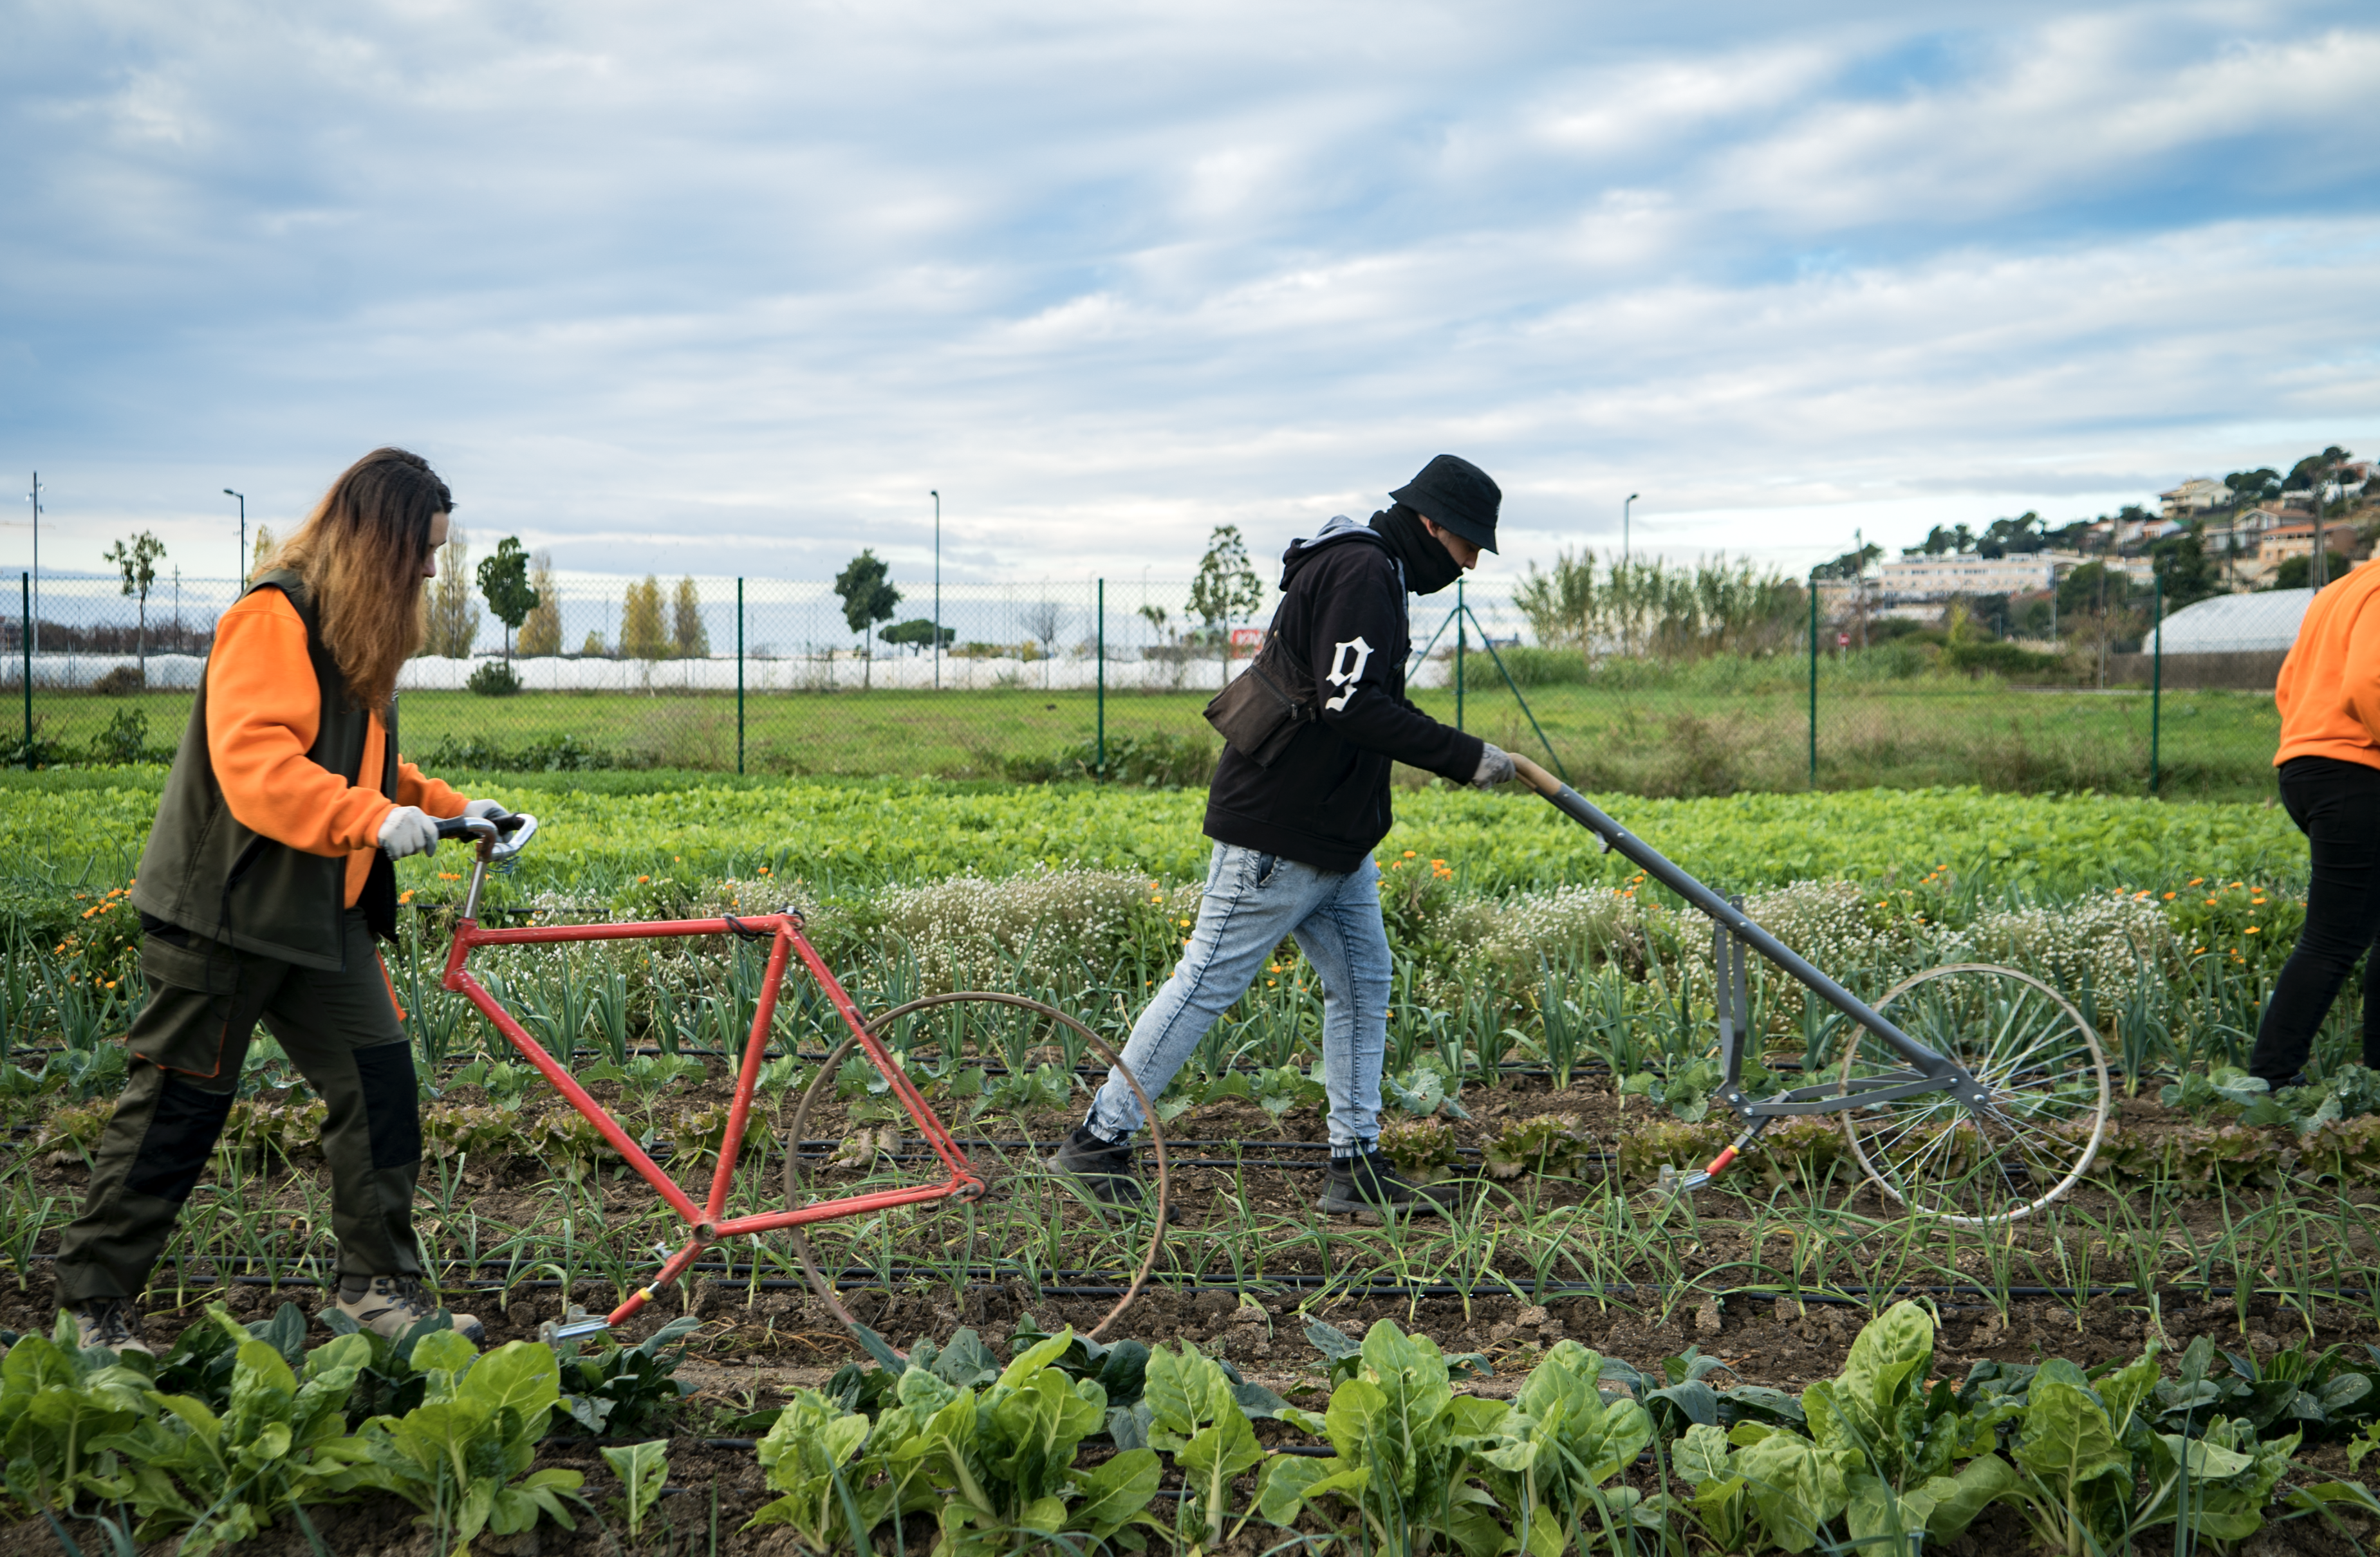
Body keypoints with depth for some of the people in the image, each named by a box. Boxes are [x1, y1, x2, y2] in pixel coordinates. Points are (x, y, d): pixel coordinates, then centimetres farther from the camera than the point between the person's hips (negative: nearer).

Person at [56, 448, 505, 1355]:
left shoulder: (357, 627, 15)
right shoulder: (275, 616, -16)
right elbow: (253, 760, -28)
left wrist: (444, 806, 10)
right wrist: (370, 818, -36)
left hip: (323, 914, 9)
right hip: (230, 909, -9)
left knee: (379, 1085, 3)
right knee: (177, 1107, 0)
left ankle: (379, 1286, 12)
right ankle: (91, 1302, 14)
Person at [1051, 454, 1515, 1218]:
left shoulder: (1371, 573, 18)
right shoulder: (1361, 571, -16)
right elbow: (1352, 704, -26)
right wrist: (1462, 757, -22)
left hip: (1334, 838, 11)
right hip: (1279, 835, -11)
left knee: (1363, 984, 8)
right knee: (1208, 983, -4)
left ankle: (1358, 1168, 12)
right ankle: (1098, 1141, 5)